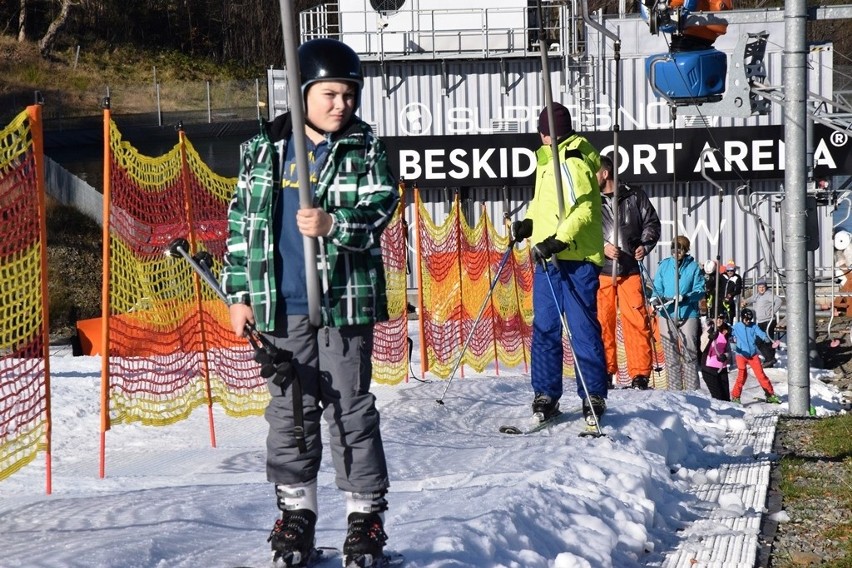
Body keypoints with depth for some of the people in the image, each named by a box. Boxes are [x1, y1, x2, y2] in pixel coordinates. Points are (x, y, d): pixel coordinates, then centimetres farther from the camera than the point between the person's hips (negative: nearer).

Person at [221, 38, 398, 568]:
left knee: (350, 407, 1)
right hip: (282, 305, 2)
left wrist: (333, 225, -24)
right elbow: (243, 222, 9)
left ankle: (367, 513, 10)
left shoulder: (366, 148, 2)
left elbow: (380, 208, -6)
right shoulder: (264, 150, 6)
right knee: (290, 408, 8)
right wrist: (240, 293, 6)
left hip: (345, 300, -2)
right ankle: (296, 510, 19)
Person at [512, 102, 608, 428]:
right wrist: (529, 223, 13)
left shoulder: (573, 162, -11)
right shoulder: (548, 161, 20)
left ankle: (594, 398, -1)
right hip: (548, 258, 9)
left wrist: (558, 241, -29)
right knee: (544, 329, 7)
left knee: (583, 328, -6)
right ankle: (546, 395, 12)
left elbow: (584, 210, -20)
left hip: (575, 258, -9)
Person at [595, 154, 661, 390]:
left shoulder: (634, 196, 9)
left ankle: (640, 374, -1)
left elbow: (652, 223, 14)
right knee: (602, 321, -1)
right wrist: (602, 247, -12)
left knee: (637, 321, -5)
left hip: (629, 270, -1)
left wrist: (645, 245, -2)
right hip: (599, 271, 1)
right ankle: (605, 372, 8)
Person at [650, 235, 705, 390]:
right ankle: (675, 390, 8)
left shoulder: (693, 266, 3)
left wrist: (685, 297, -18)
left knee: (689, 354, -5)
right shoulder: (664, 265, 9)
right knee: (671, 356, 3)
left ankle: (692, 390, -3)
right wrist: (657, 298, -11)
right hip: (667, 314, 2)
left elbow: (700, 290, 0)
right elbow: (657, 288, 11)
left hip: (688, 314, -2)